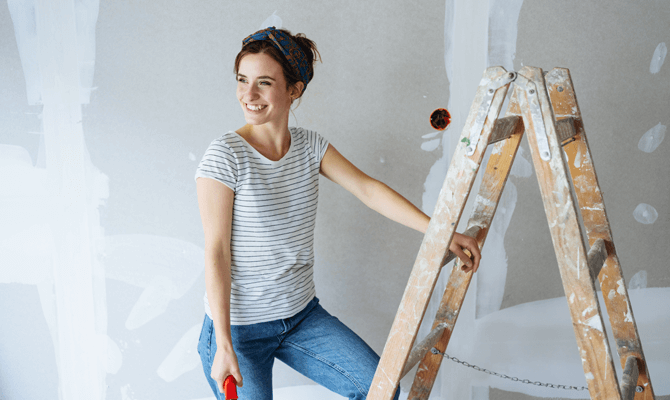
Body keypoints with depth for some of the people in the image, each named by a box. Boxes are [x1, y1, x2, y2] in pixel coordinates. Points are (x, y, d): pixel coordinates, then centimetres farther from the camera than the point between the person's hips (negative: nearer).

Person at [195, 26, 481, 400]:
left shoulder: (310, 145, -1)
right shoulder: (225, 155, -17)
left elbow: (368, 190, -3)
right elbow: (216, 251, -17)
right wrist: (224, 345, -17)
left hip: (303, 315, 5)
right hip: (238, 325, -5)